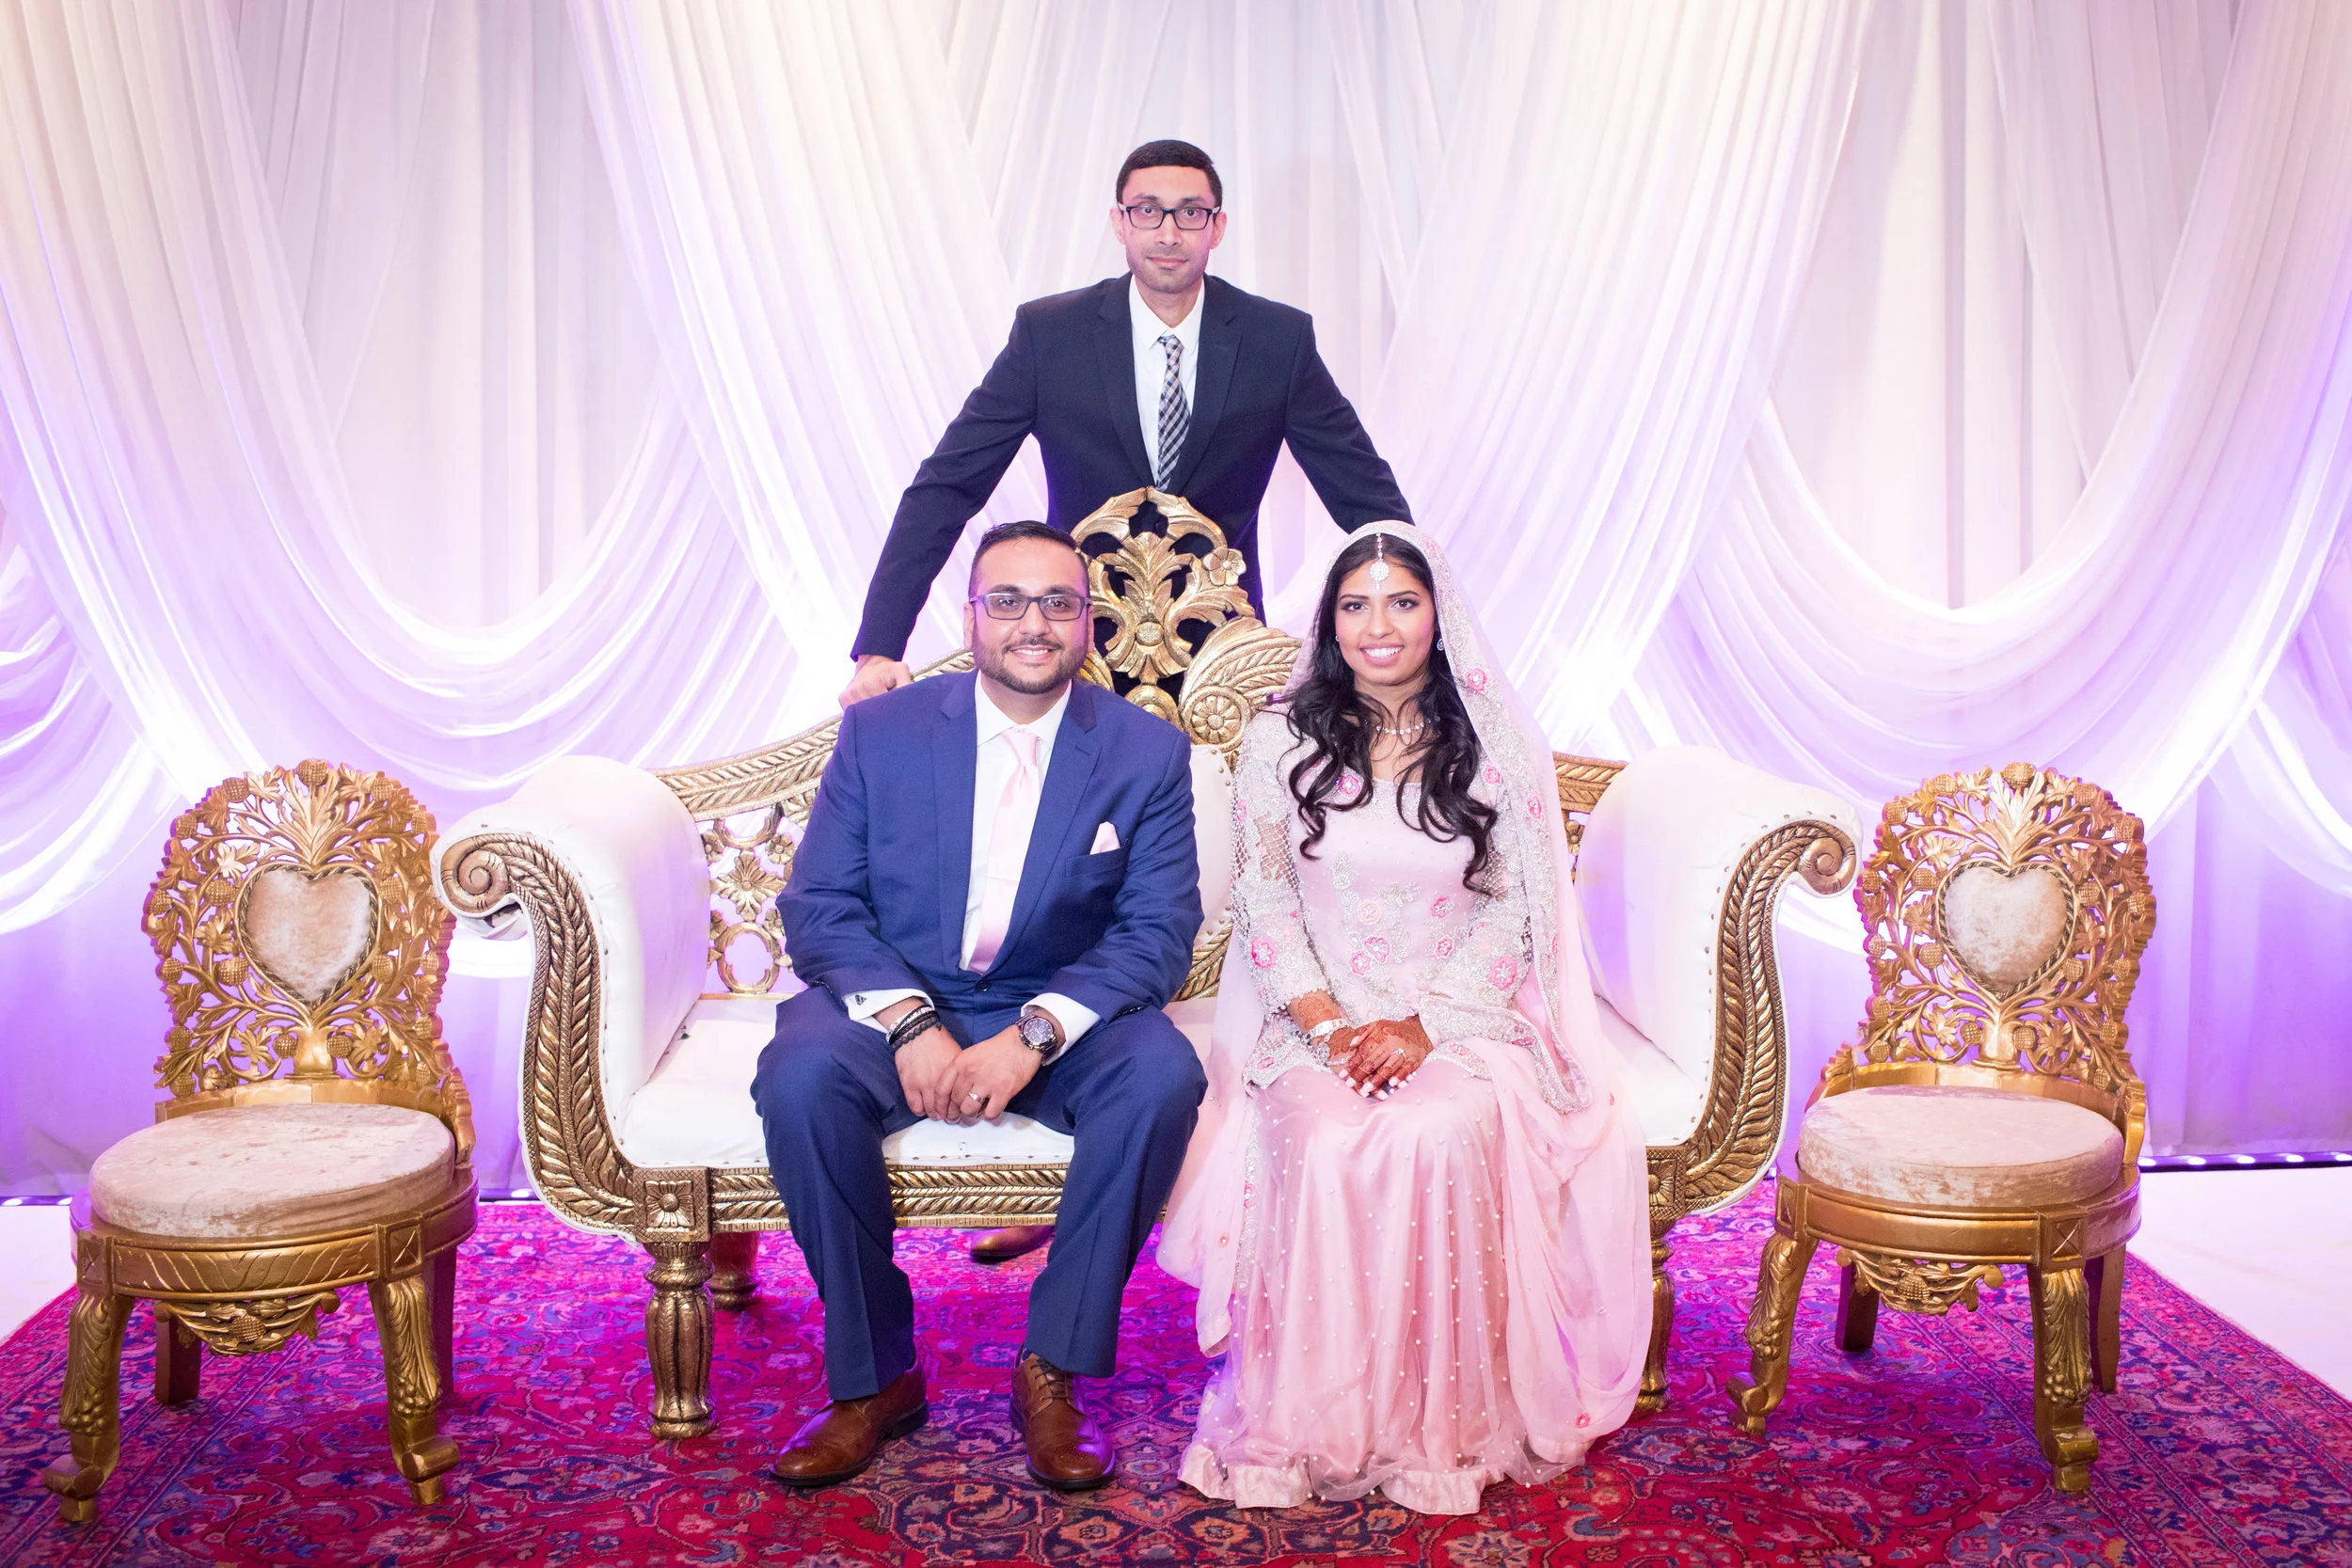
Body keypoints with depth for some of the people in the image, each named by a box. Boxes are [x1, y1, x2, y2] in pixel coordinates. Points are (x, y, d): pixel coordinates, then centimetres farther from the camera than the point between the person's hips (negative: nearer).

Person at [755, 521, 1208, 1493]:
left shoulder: (1148, 753, -2)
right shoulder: (879, 732, 0)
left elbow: (1159, 930, -8)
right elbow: (818, 906, -4)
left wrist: (1033, 1034, -24)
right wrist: (908, 1022, -22)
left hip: (1061, 1016, 0)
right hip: (895, 1002, 1)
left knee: (1163, 1076, -31)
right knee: (799, 1076, -30)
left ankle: (1053, 1370, -15)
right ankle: (873, 1375, -12)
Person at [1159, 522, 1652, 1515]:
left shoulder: (1496, 746, 4)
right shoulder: (1282, 738, 5)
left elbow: (1514, 911, 1)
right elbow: (1263, 899, 2)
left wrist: (1423, 1027, -13)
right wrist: (1327, 1021, -13)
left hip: (1462, 1017, 0)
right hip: (1317, 1017, 1)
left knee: (1438, 1137, -32)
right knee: (1327, 1145, -31)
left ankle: (1444, 1423, -13)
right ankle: (1313, 1427, -14)